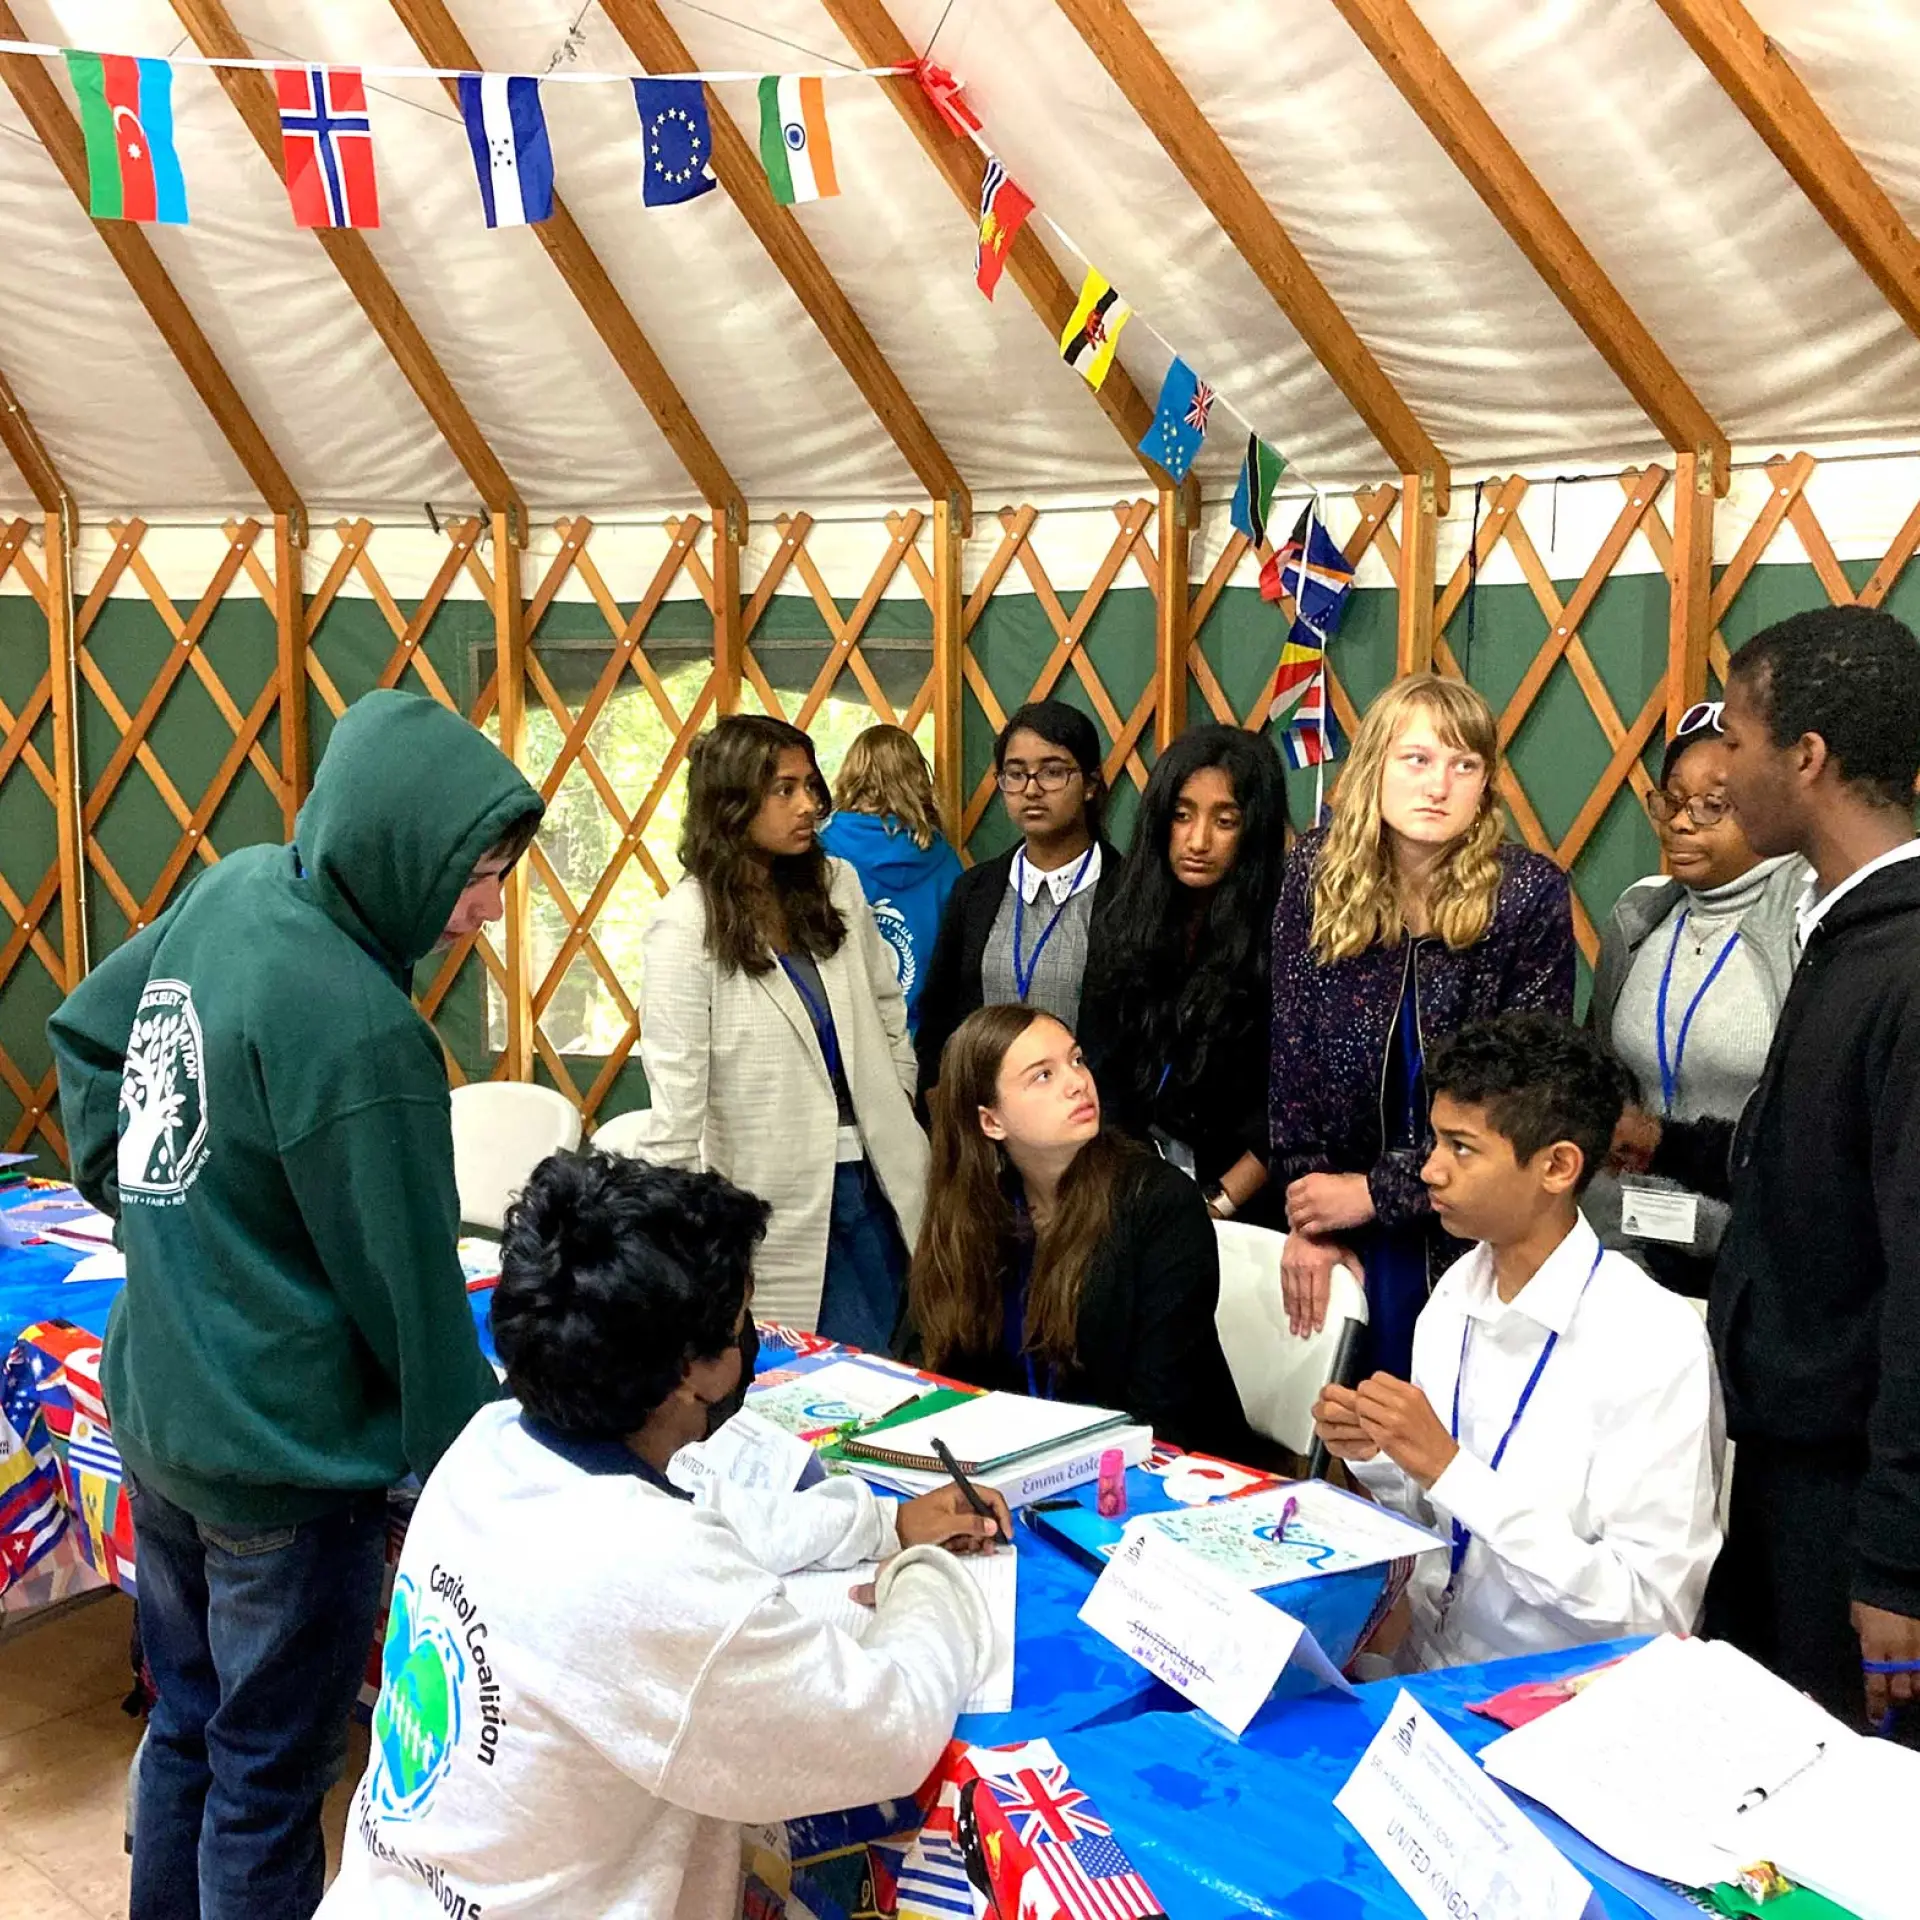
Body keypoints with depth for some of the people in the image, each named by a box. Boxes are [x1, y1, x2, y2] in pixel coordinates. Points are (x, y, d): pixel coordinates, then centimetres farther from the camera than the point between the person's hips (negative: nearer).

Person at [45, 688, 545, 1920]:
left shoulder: (231, 890, -3)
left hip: (157, 1413, 8)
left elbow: (86, 1029, 14)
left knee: (188, 1727, 24)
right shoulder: (356, 1027, -27)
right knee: (269, 1781, 9)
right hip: (286, 1460, -8)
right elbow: (410, 1290, -20)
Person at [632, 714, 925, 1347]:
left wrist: (898, 1125, 14)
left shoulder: (838, 888, 3)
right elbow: (675, 1103, -13)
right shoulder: (687, 927, -13)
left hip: (875, 1176, 5)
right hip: (779, 1196, -5)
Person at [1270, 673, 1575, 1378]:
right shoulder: (1316, 871, -5)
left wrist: (1377, 1191, -13)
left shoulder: (1529, 893, -12)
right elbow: (1293, 1057, -3)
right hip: (1341, 1231, 2)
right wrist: (1307, 1219, -7)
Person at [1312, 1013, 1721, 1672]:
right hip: (1424, 1671, 6)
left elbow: (1651, 1617, -19)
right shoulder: (1456, 1293, 4)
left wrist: (1450, 1467, -22)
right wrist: (1374, 1455, -7)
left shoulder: (1654, 1342, -16)